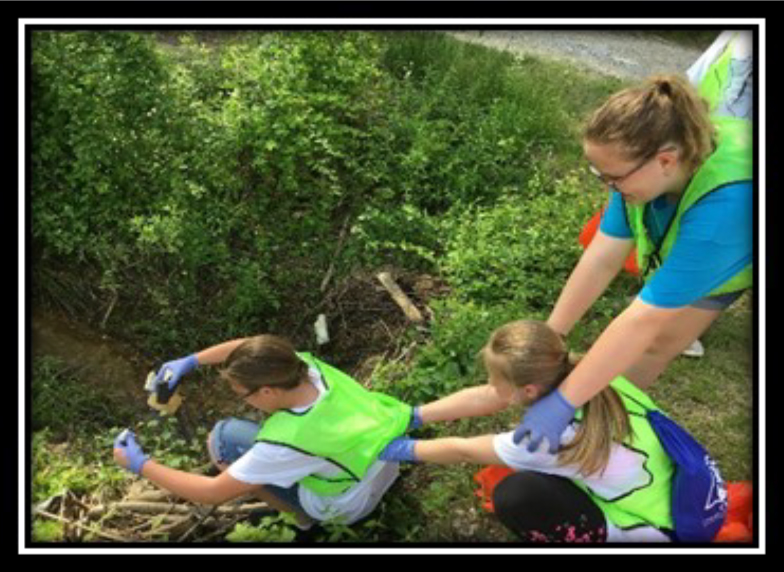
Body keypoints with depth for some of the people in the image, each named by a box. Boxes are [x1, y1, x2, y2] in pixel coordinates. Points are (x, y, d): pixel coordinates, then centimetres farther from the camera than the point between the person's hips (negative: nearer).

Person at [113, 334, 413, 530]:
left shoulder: (288, 442, -38)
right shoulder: (306, 364, -22)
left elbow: (215, 493, -26)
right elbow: (247, 347, -1)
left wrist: (141, 465, -18)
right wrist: (189, 362, -4)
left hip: (350, 505, -6)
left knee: (224, 438, -9)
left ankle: (303, 513, 6)